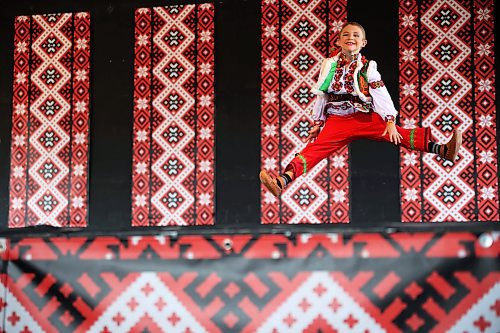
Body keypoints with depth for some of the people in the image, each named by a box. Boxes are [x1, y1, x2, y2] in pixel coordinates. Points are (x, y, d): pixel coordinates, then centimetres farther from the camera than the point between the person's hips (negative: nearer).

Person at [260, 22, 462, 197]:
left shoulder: (368, 67, 5)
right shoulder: (330, 65, 9)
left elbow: (381, 95, -2)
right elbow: (321, 95, 15)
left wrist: (390, 123, -12)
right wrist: (317, 124, 14)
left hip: (366, 117, -1)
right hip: (337, 120, 1)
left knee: (396, 134, -20)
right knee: (317, 146, -21)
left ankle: (442, 150, -35)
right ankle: (284, 179, -42)